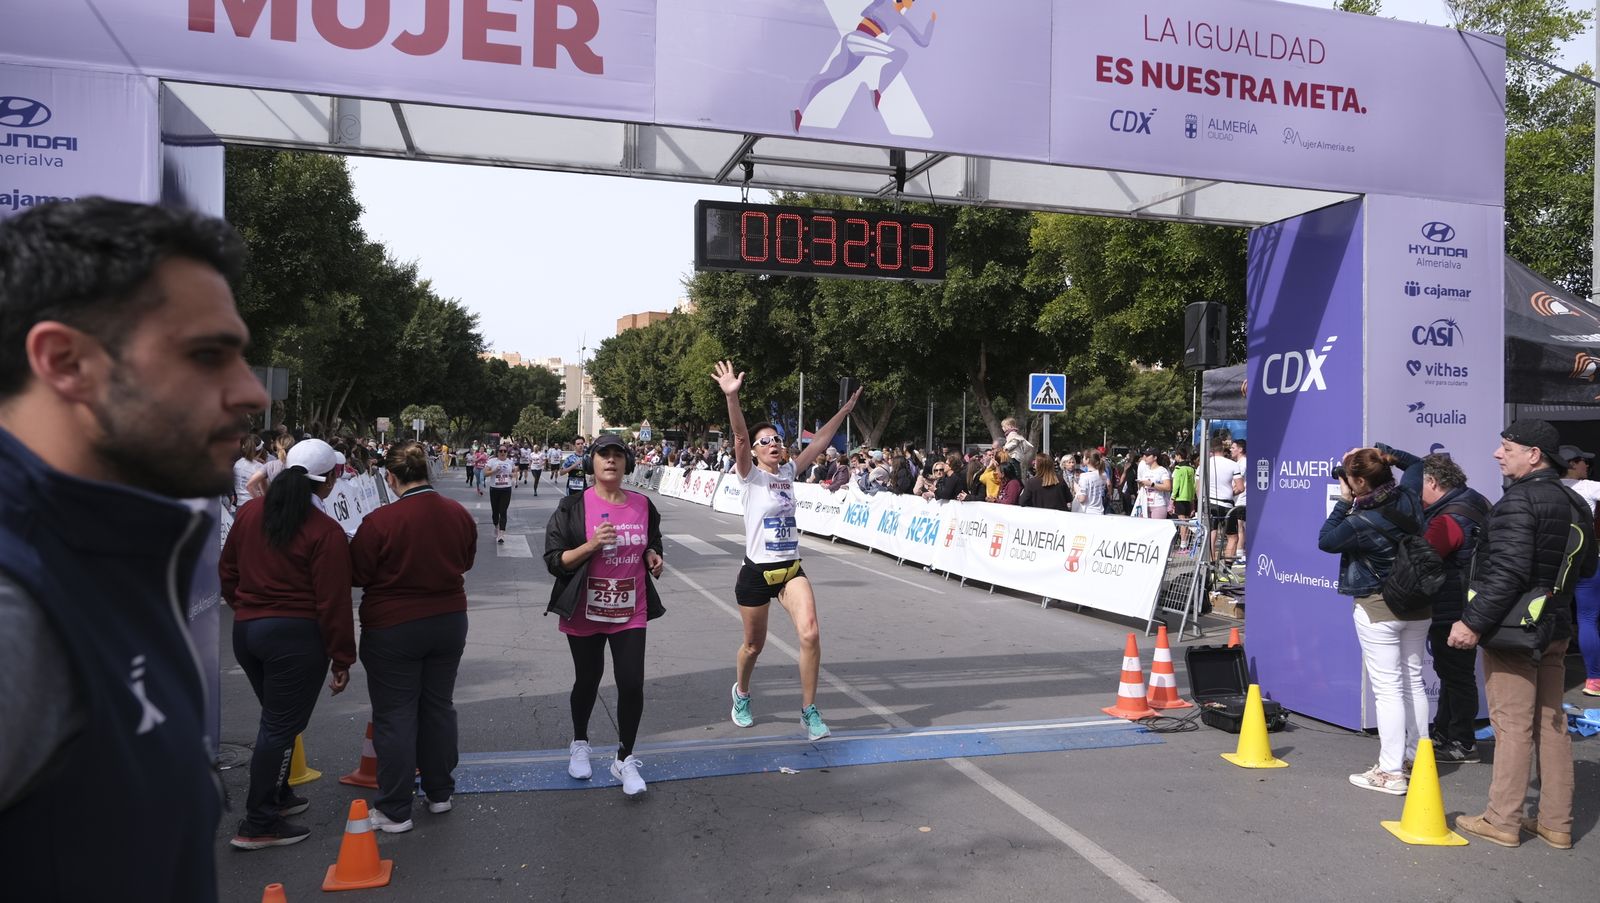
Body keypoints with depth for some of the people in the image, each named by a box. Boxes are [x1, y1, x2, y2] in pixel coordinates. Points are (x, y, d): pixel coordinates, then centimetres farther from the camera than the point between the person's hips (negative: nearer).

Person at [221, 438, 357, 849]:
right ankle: (259, 824, 8)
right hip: (296, 635, -7)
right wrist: (342, 658, -8)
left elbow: (226, 571, 15)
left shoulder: (250, 512, 4)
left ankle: (277, 795, 36)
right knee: (282, 726, 2)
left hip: (246, 630, 7)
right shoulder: (325, 532, -16)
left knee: (276, 717, 23)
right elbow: (333, 602, -15)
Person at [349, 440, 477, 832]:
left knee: (394, 716, 5)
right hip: (449, 621, 5)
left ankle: (395, 810, 12)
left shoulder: (380, 521, -21)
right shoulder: (459, 514, -5)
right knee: (439, 707, 17)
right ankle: (439, 792, 28)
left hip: (393, 630, -5)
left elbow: (357, 575, -9)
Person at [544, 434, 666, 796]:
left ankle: (624, 759, 16)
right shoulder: (574, 506, -9)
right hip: (585, 613, -2)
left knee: (631, 684, -4)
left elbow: (652, 544, 19)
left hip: (630, 613, 2)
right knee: (588, 680, 14)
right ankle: (579, 744, 41)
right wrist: (591, 545, -26)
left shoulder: (643, 505, 2)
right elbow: (554, 560, -11)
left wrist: (654, 557, -4)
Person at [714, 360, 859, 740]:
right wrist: (732, 396, -37)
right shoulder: (750, 476, -7)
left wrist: (845, 410, 6)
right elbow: (740, 437, -23)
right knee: (754, 644, 12)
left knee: (810, 633, -16)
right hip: (756, 573, -3)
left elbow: (818, 443, 9)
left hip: (791, 569, 4)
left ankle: (809, 711, -2)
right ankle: (741, 693, 43)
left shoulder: (788, 472, 7)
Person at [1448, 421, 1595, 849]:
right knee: (1551, 724, 13)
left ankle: (1502, 821, 7)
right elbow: (1585, 567, 20)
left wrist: (1473, 622, -22)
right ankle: (1556, 823, 20)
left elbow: (1507, 572, -24)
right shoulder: (1573, 503, 11)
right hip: (1555, 628, 8)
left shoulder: (1519, 500, -16)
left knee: (1512, 725, -2)